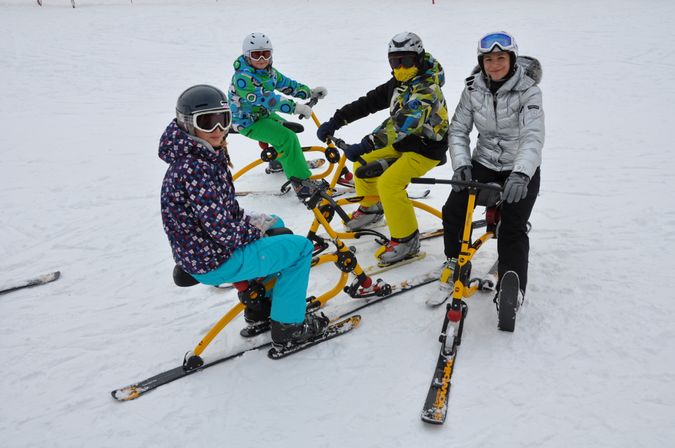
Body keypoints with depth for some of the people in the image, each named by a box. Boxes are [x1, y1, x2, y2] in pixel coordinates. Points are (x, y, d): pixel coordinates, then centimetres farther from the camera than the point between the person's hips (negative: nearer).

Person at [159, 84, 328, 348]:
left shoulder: (209, 156, 4)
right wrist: (255, 230, -10)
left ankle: (259, 305, 30)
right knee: (301, 247, -2)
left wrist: (250, 219, 0)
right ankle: (287, 326, 8)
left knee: (276, 225, 29)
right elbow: (222, 230, -28)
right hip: (213, 264, -10)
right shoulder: (194, 168, -27)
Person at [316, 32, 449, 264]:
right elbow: (368, 102, 3)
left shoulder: (426, 89, -25)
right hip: (404, 143, 9)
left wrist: (365, 145, -45)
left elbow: (403, 124, -38)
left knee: (388, 183, -25)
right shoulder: (397, 84, 3)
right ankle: (371, 208, 31)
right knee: (363, 162, 10)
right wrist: (335, 121, -6)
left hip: (425, 149, -9)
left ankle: (406, 240, -12)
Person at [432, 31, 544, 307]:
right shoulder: (474, 89, -5)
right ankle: (455, 264, 12)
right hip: (484, 163, 3)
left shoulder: (528, 90, -18)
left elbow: (533, 136, -30)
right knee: (453, 211, -13)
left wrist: (521, 174, -46)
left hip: (521, 169, -3)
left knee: (513, 228, -14)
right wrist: (461, 164, -20)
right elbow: (458, 129, -3)